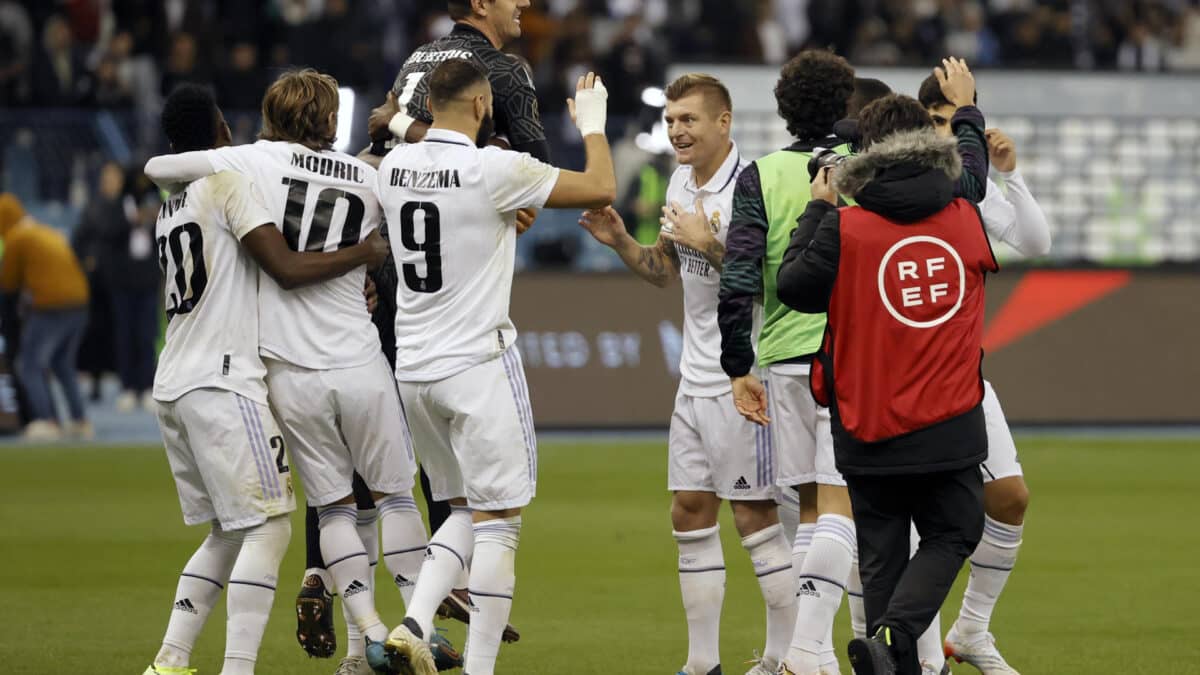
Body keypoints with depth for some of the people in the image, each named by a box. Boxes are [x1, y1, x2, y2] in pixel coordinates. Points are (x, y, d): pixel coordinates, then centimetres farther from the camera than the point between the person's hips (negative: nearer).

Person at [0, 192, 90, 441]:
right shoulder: (51, 234, 18)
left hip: (49, 308, -8)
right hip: (78, 301, 8)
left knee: (30, 365, 2)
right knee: (63, 365, 21)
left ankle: (46, 420, -10)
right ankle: (80, 421, 15)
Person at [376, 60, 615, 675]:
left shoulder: (394, 167, 4)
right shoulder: (494, 170, -15)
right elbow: (601, 189, -5)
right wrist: (592, 123, 10)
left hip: (414, 367, 7)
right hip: (479, 365, -7)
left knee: (467, 511, 18)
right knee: (498, 522, 0)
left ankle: (414, 625, -1)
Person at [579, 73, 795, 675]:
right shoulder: (682, 181, 10)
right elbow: (665, 270, 21)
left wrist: (707, 242, -24)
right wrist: (620, 242, 4)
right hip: (696, 377, 9)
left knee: (754, 514, -5)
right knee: (690, 512, 8)